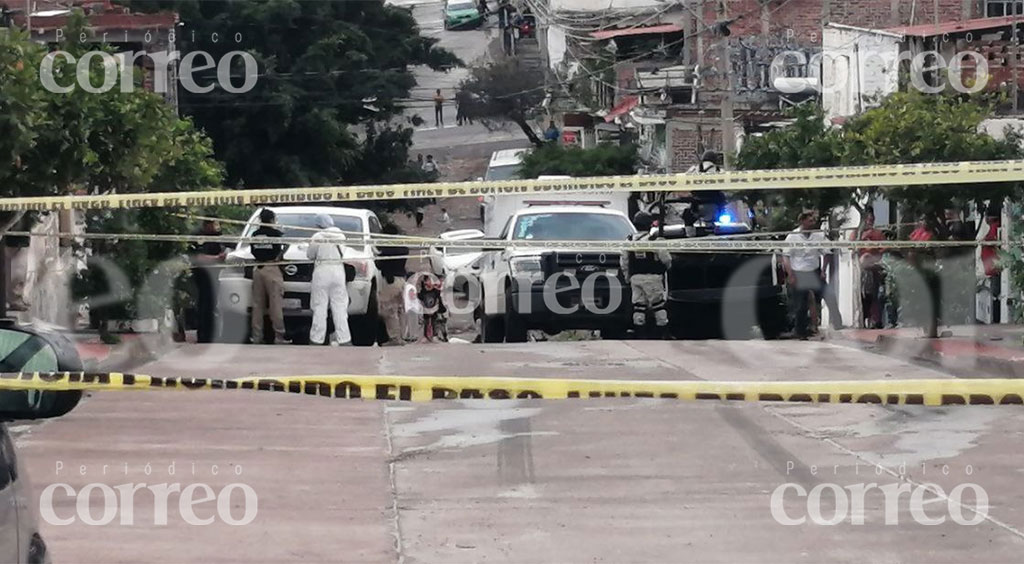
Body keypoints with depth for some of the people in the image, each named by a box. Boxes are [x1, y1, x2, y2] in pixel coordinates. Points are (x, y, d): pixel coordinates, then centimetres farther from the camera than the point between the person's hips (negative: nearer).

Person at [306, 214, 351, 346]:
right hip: (338, 270, 4)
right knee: (339, 307, 7)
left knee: (320, 307, 1)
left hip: (322, 271, -4)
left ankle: (317, 339, 2)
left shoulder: (317, 237, -9)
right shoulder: (341, 235, 5)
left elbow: (310, 255, 0)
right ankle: (343, 338, 5)